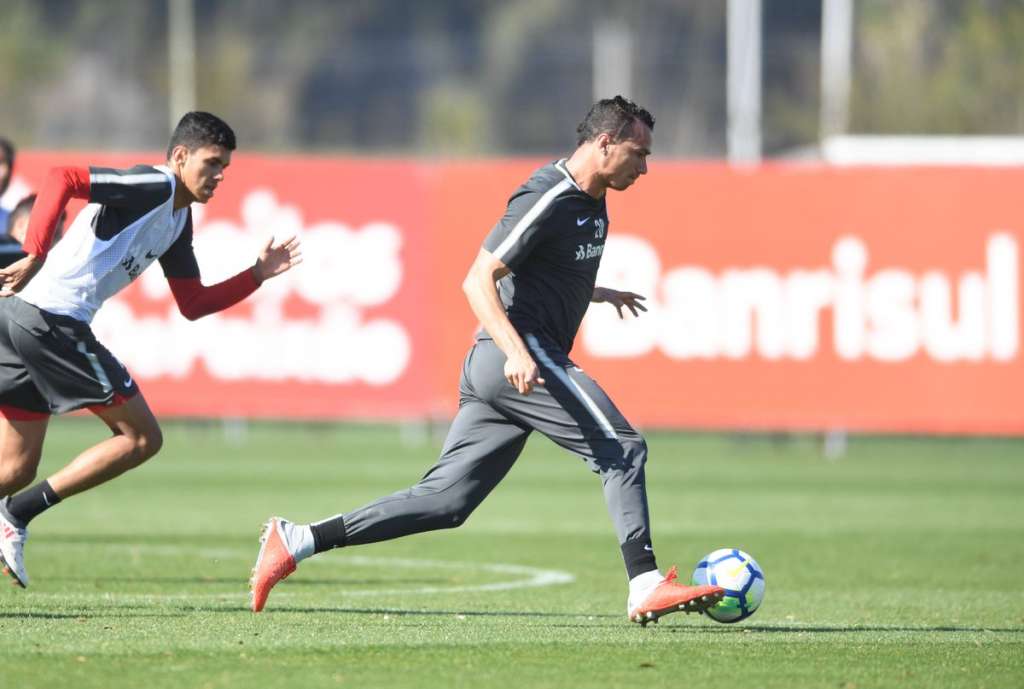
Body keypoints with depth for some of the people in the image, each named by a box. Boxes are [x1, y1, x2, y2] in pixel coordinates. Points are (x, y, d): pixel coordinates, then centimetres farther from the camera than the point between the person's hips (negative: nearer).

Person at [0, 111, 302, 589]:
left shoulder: (177, 221, 22)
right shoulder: (153, 186, -9)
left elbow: (193, 304, 27)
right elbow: (61, 179, -21)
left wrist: (257, 275, 19)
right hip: (51, 318, -10)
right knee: (141, 437, -2)